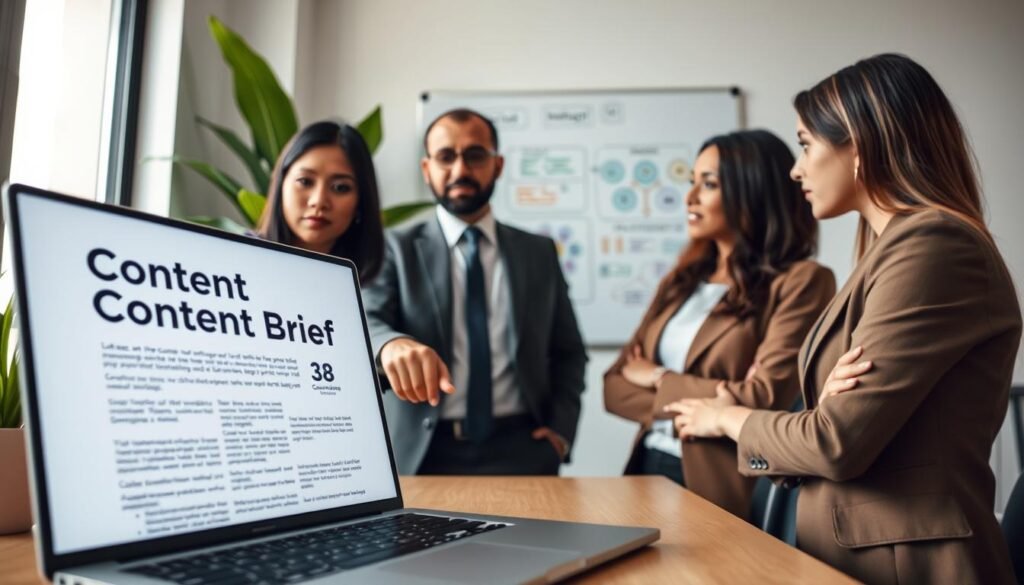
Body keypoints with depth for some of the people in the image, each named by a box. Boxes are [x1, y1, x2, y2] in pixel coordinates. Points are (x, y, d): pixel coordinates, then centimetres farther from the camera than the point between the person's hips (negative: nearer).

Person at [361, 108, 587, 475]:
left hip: (521, 449, 2)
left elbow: (568, 352, 16)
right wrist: (392, 345, -36)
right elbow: (366, 321, -12)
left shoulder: (539, 252, 11)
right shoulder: (398, 248, 4)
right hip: (422, 453, -1)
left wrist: (561, 428, 1)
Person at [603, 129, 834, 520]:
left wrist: (660, 379, -6)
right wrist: (685, 409, -15)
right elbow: (617, 385, 4)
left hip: (724, 487, -6)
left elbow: (764, 403, -19)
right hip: (649, 466, 6)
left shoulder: (800, 282, -10)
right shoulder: (681, 279, 9)